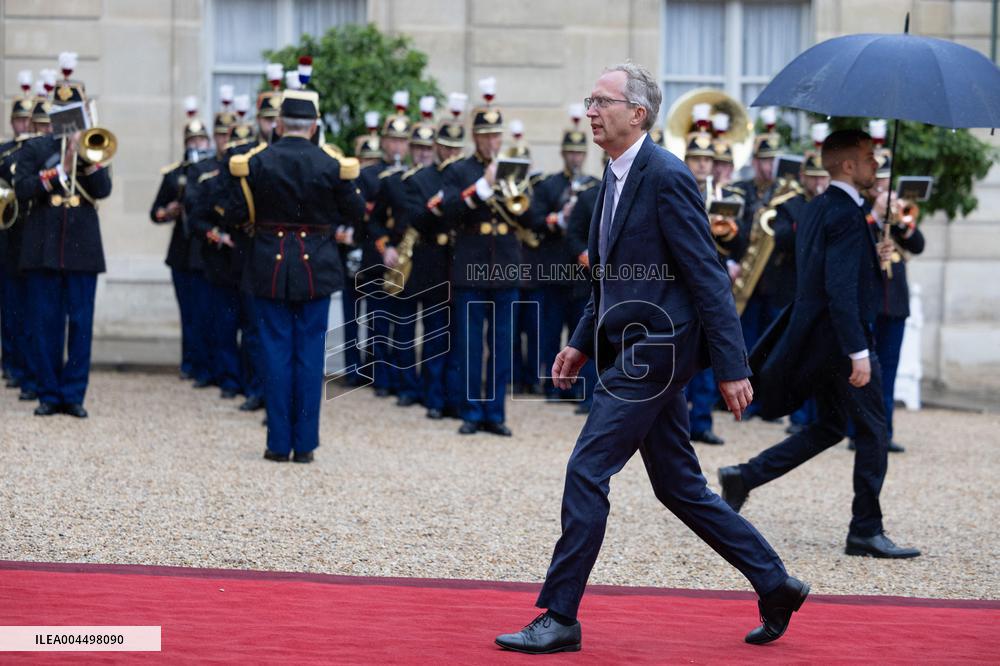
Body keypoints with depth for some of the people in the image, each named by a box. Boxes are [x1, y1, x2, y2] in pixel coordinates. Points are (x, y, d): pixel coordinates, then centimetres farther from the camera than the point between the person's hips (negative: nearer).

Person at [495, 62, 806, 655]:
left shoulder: (666, 177, -14)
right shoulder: (616, 179, 15)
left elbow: (708, 278, -16)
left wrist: (732, 367, -18)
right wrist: (584, 343, 17)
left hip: (652, 355, -10)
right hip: (639, 355, 10)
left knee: (587, 473, -9)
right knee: (680, 488, 14)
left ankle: (559, 618, -3)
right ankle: (776, 586, 23)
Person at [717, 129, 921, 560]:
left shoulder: (816, 209, 13)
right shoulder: (845, 214, -17)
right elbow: (840, 289, -24)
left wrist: (869, 256, 16)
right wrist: (858, 352, -26)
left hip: (815, 341, 9)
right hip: (840, 338, -9)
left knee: (829, 428, 18)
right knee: (873, 431, 1)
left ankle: (744, 477, 12)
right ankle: (866, 530, 5)